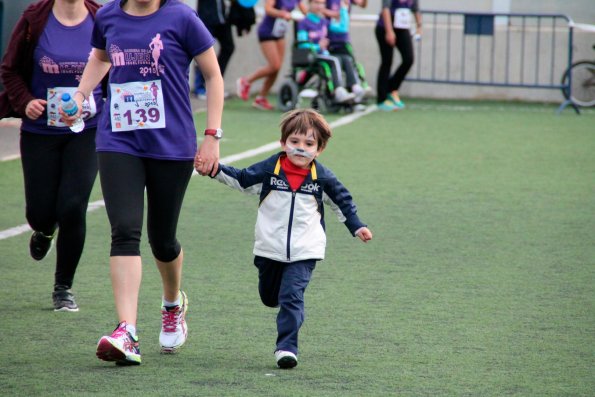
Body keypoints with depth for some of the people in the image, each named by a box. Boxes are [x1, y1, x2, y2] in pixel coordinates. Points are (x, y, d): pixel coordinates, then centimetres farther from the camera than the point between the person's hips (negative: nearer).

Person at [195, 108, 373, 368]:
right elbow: (241, 179, 4)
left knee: (291, 297, -15)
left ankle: (287, 347, -14)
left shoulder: (322, 178, -2)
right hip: (269, 249, 2)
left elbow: (341, 201, 13)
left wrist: (356, 227, 13)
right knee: (269, 297, 16)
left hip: (304, 252, -2)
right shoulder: (270, 169, -4)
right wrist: (214, 169, -7)